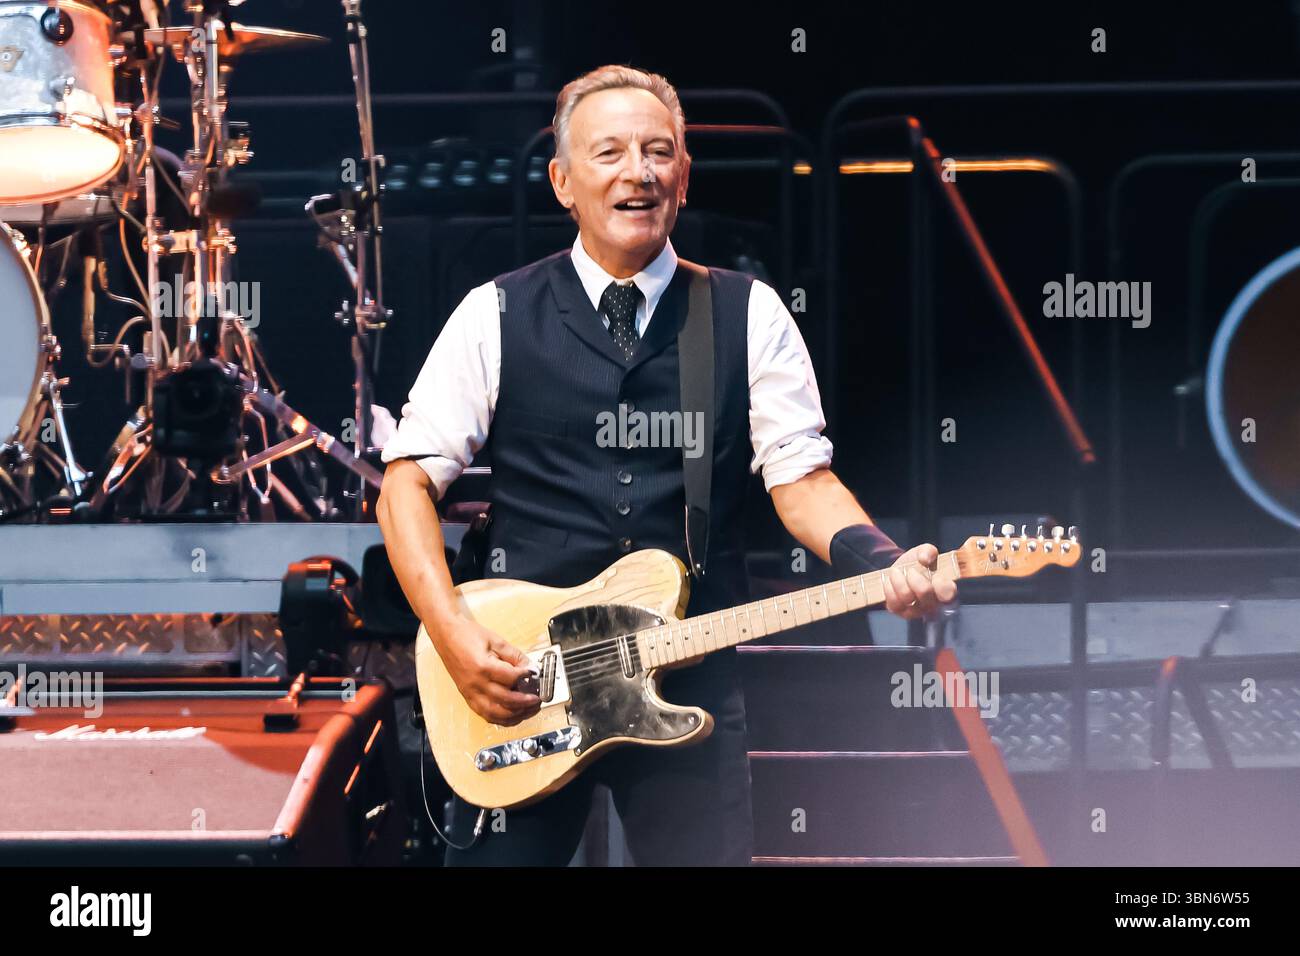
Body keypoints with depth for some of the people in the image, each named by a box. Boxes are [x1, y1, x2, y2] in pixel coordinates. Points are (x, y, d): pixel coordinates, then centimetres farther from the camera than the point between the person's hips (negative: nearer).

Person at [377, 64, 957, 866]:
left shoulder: (750, 316, 6)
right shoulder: (497, 317, 3)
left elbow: (803, 480, 0)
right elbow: (408, 484, 2)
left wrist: (887, 566, -20)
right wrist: (455, 638, -11)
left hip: (692, 683, 1)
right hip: (518, 677, 0)